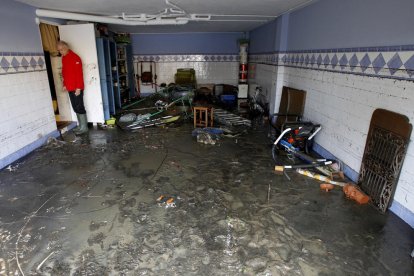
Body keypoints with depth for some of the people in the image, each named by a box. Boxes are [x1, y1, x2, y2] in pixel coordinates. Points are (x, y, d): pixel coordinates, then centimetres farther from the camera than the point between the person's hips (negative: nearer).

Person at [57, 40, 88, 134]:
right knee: (75, 107, 10)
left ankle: (84, 127, 1)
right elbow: (64, 73, 21)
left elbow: (79, 73, -15)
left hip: (77, 88, -8)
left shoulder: (75, 57, -10)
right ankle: (81, 125, 18)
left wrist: (78, 87, -19)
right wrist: (65, 85, 15)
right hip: (70, 88, 8)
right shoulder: (64, 58, 15)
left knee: (79, 107, -6)